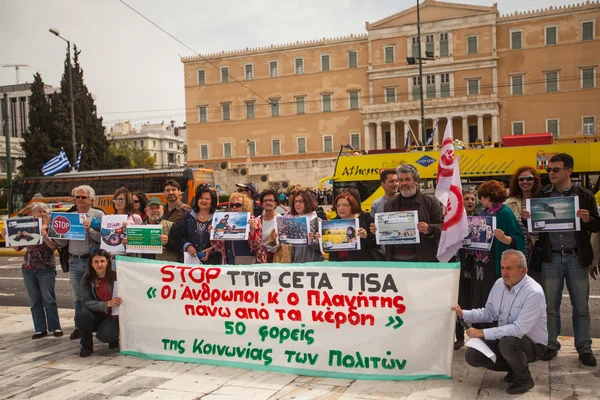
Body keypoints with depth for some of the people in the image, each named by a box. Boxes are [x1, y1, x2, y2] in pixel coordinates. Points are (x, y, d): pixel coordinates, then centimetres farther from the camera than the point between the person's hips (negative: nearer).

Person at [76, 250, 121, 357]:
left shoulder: (115, 276, -12)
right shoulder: (87, 279, -6)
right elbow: (86, 302, -14)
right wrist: (107, 304, -27)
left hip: (113, 314, -2)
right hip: (97, 315, 2)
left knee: (104, 335, -30)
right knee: (81, 317, -29)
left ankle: (114, 337, 11)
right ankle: (87, 346, -1)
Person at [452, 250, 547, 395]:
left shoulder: (534, 293, -26)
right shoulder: (499, 284, -3)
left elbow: (519, 329, -32)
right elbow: (489, 313, 8)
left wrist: (483, 333, -32)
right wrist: (463, 314, -7)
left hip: (532, 345, -7)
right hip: (505, 339, 7)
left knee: (507, 342, -38)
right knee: (472, 355, -10)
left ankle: (524, 379, -7)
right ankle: (514, 368, 14)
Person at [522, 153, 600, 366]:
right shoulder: (541, 195, 4)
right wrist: (527, 218, -15)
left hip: (576, 258, -1)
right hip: (551, 258, 1)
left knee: (581, 307, 8)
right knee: (550, 306, 8)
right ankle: (551, 346, 20)